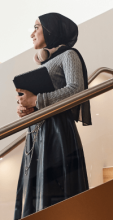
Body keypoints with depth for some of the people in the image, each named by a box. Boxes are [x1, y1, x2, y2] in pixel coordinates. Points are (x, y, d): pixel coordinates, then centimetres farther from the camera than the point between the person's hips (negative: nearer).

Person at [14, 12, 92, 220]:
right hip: (36, 135, 7)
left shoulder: (68, 55, 5)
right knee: (34, 192, 1)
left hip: (57, 131, -7)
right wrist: (25, 108, 1)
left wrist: (36, 100, -13)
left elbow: (76, 89, -12)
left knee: (55, 194, -12)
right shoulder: (42, 65, 28)